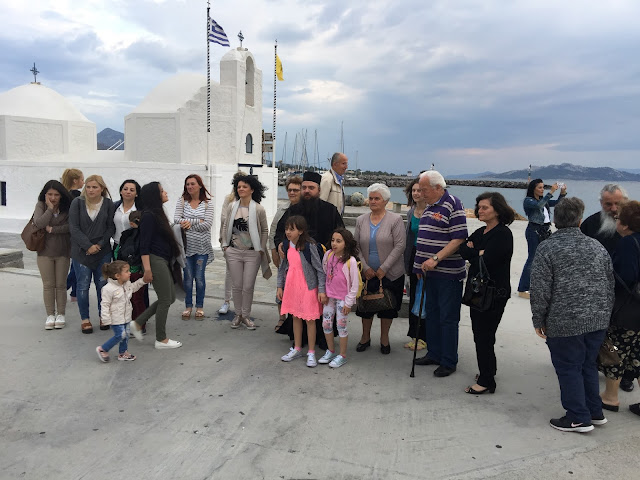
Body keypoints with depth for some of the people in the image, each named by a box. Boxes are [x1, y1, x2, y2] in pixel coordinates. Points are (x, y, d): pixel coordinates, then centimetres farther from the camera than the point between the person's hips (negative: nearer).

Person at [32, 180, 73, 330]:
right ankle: (50, 315, 16)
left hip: (62, 251, -1)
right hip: (45, 251, 1)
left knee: (60, 284, 6)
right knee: (48, 285, 6)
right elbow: (39, 223, -19)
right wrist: (50, 208, -18)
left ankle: (60, 315, 17)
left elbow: (70, 226, -16)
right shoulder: (41, 205, -3)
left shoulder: (67, 207, -5)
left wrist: (52, 229, -16)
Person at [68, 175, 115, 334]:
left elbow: (111, 228, 1)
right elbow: (74, 228, -5)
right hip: (81, 251, -1)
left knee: (102, 284, 5)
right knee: (83, 285, 2)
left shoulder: (108, 204, 0)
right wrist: (88, 246, -12)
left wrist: (99, 244, -10)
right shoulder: (77, 203, -2)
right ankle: (85, 319, 14)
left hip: (103, 251, 1)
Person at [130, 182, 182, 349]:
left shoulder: (158, 213, 13)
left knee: (170, 297, 15)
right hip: (155, 260, -10)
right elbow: (144, 245, -17)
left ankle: (138, 323, 23)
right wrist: (147, 269, -20)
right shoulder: (149, 216, -14)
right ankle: (161, 340, 14)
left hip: (163, 260, 10)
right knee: (165, 300, 0)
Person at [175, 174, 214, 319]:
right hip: (186, 245, 1)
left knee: (199, 277, 6)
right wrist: (197, 222, -18)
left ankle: (200, 306, 20)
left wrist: (189, 223, -14)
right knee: (187, 277, 8)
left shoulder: (207, 203, -2)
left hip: (202, 246, -1)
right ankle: (188, 306, 22)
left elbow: (208, 224, -10)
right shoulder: (182, 201, 3)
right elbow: (176, 219, -7)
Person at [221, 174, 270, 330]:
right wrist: (225, 245, 7)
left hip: (252, 253, -2)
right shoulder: (232, 207, 2)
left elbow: (265, 230, 2)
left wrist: (261, 249, -1)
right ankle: (238, 314, 24)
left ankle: (246, 316, 19)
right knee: (237, 286, 8)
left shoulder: (259, 209, -5)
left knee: (248, 287, 2)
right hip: (234, 252, 2)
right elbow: (225, 227, 11)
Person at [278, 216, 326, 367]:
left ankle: (311, 353, 16)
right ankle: (297, 349, 31)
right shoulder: (286, 245, 0)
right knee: (295, 317, 16)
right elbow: (282, 267, 11)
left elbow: (319, 268, -14)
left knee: (310, 319, 3)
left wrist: (321, 290, -15)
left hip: (308, 287, -6)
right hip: (291, 286, 6)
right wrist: (280, 286, 11)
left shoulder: (309, 246, -17)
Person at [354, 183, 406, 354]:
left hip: (390, 274, -2)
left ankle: (384, 338, 26)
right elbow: (356, 246, 4)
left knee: (388, 307, 8)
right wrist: (365, 267, -7)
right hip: (367, 274, 3)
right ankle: (365, 337, 28)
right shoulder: (361, 220, 5)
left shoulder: (395, 219, -6)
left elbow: (400, 246, -11)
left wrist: (384, 268, -14)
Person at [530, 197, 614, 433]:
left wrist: (538, 320, -2)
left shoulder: (547, 248, -11)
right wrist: (604, 313, 22)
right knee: (588, 365, 20)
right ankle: (595, 412, 31)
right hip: (598, 320, 6)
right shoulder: (597, 246, 6)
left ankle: (579, 418, 17)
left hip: (564, 323, -6)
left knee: (569, 369, 8)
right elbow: (610, 284, 12)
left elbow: (540, 290, -13)